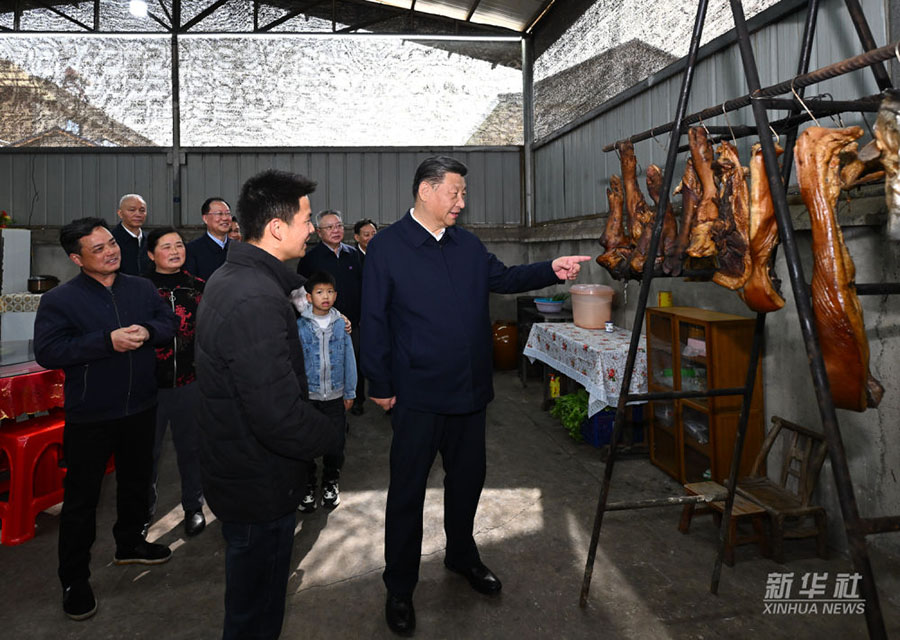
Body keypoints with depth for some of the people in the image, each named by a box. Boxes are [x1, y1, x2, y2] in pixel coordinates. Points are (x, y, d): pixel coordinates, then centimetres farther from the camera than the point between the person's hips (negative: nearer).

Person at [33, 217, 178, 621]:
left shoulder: (142, 288, 3)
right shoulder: (59, 300, -10)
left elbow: (169, 323, 5)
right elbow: (47, 352, -18)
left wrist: (146, 331, -17)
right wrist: (108, 341, -26)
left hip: (140, 409, 5)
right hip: (89, 417, -4)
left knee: (137, 482, 21)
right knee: (81, 497, 7)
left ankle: (130, 543, 44)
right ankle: (74, 580, 23)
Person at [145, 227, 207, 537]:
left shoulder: (198, 287, 3)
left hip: (190, 381, 1)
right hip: (150, 382, -1)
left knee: (190, 447, 13)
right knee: (148, 449, 12)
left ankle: (193, 506, 30)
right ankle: (145, 506, 33)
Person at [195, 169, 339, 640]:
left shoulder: (227, 279, 5)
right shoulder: (256, 301, -30)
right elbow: (280, 416, -32)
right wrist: (331, 437, -15)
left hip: (232, 472, 10)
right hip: (260, 487, -10)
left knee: (249, 597, 29)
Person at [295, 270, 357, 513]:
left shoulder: (341, 323, -2)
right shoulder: (300, 326, -6)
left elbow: (349, 359, 3)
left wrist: (350, 392, 4)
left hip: (335, 395, 1)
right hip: (307, 395, -1)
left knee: (335, 442, 11)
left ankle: (331, 483, 33)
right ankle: (307, 487, 27)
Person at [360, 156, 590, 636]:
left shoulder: (467, 245, 9)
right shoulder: (386, 246, -9)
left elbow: (504, 278, 14)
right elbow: (374, 322, -9)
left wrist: (551, 270, -3)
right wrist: (379, 385, -10)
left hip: (469, 391, 6)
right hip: (417, 395, -6)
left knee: (468, 477, 19)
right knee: (407, 489, 6)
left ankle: (462, 555, 43)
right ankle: (399, 588, 24)